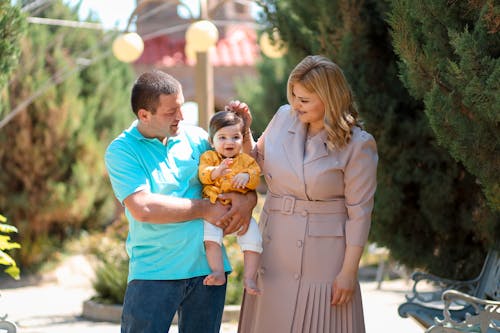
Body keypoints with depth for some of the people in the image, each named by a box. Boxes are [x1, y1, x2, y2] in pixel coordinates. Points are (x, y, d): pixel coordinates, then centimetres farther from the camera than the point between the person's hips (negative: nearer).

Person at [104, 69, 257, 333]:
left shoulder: (196, 138, 8)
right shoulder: (121, 151, -5)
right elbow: (142, 208, -18)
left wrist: (248, 200, -10)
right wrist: (204, 209, -14)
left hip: (207, 268, 4)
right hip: (154, 272, -4)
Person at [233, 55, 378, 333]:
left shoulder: (358, 145, -12)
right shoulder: (284, 118, 3)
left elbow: (359, 213, -11)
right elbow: (258, 165, 18)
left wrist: (349, 272, -11)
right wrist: (244, 130, 2)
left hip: (322, 258, -5)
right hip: (274, 255, 5)